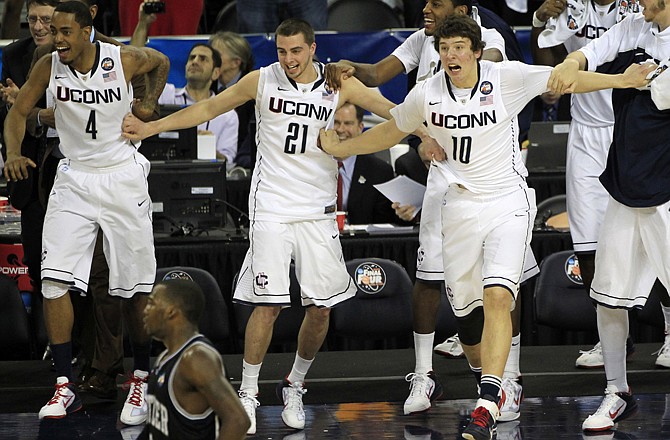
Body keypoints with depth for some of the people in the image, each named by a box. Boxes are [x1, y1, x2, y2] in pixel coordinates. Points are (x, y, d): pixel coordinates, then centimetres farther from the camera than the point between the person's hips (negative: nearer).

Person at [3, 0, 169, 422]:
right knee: (54, 281, -10)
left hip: (122, 179, -2)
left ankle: (143, 379, 18)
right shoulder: (49, 67, -8)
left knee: (138, 288, 2)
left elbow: (161, 63, 10)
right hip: (73, 178, 2)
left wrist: (148, 105, 0)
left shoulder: (124, 59, -12)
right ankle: (65, 387, -3)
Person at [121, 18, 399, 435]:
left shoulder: (339, 84, -2)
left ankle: (295, 387, 22)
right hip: (272, 209, -2)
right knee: (268, 304, -10)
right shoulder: (262, 80, -2)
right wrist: (151, 127, 4)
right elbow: (208, 108, 8)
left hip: (318, 212, 2)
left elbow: (395, 114, 1)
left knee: (321, 306, 2)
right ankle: (247, 394, 3)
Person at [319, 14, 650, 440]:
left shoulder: (506, 77, -9)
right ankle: (491, 384, 30)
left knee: (498, 295, -21)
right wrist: (340, 148, 20)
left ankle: (487, 404, -26)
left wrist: (623, 80, -15)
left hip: (509, 201, -3)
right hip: (461, 207, 4)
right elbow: (391, 131, 18)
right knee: (467, 308, 5)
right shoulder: (427, 93, 0)